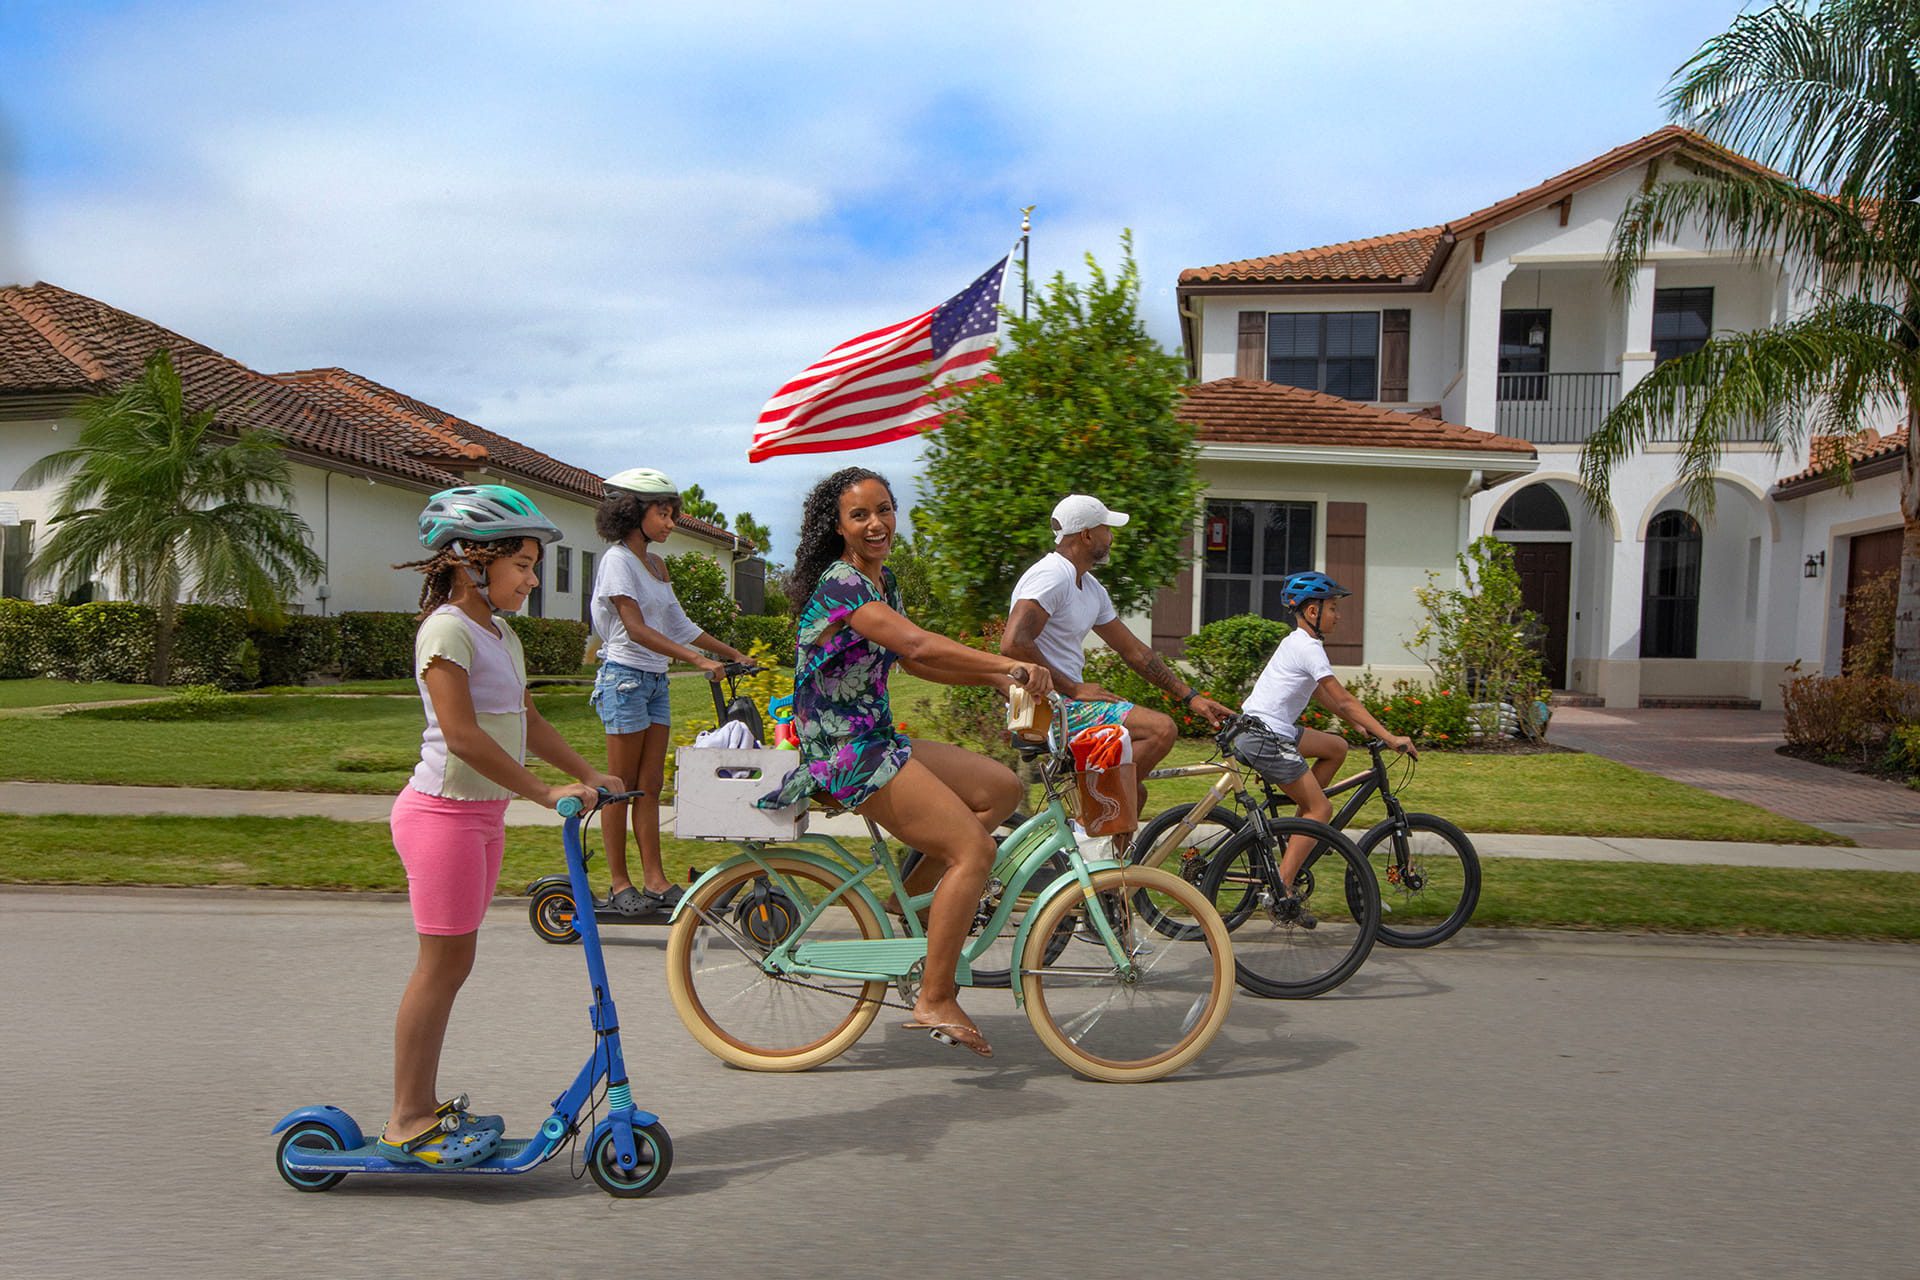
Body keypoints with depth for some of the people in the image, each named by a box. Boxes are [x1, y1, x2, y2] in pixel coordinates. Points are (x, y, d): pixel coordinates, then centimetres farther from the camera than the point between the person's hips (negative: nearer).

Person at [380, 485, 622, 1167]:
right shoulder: (447, 629, -16)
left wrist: (589, 775, 9)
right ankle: (406, 1121, 10)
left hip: (482, 812, 9)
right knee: (444, 963, -2)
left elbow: (527, 721, 16)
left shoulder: (501, 635, 13)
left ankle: (423, 1108, 23)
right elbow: (462, 734, -23)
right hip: (444, 811, -9)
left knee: (452, 963, 13)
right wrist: (545, 792, -22)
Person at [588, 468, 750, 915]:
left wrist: (732, 653, 13)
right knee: (621, 787, -1)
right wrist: (699, 660, -24)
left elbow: (680, 625, 17)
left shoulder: (656, 564, 14)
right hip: (624, 677, -8)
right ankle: (619, 884, 6)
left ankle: (655, 879, 10)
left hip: (655, 680, 8)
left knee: (650, 785, 7)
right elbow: (637, 629, -19)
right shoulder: (617, 560, -11)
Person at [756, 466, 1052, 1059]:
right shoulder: (840, 583, -17)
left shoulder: (881, 580, 13)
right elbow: (918, 643, -30)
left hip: (876, 738, 10)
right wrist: (1010, 665, -33)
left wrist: (994, 677, 4)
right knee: (974, 850, -14)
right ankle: (935, 1001, -7)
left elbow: (914, 661, 15)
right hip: (844, 750, -10)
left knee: (1001, 787, 9)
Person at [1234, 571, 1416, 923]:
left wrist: (1362, 726, 22)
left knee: (1336, 747, 17)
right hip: (1264, 738, -9)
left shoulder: (1297, 643, 17)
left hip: (1269, 730, 9)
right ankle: (1282, 888, -6)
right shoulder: (1308, 647, -13)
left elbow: (1322, 695, 23)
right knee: (1321, 808, -3)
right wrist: (1389, 737, -15)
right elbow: (1343, 699, -16)